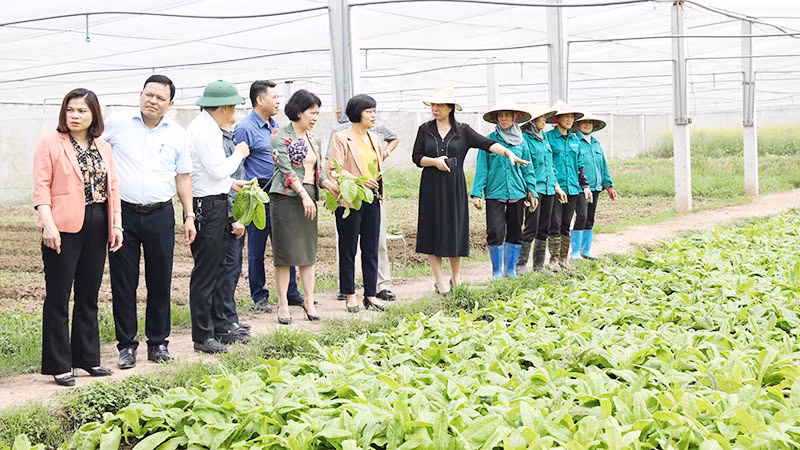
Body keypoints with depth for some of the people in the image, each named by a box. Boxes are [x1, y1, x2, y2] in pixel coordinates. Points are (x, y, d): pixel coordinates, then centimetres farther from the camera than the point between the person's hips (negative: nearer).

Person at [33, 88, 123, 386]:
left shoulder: (103, 148, 14)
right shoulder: (50, 144, -1)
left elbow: (112, 187, 15)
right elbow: (41, 186, -7)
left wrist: (116, 224, 7)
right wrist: (48, 224, -16)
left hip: (97, 228, 6)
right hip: (64, 228, -5)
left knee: (89, 296, 13)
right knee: (58, 297, 0)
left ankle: (87, 358, 23)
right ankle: (59, 365, 6)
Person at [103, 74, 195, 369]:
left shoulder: (177, 134, 7)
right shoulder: (117, 124, 2)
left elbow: (183, 177, 12)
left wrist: (189, 216, 8)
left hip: (160, 215, 1)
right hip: (123, 213, -1)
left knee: (160, 281, 5)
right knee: (123, 282, 3)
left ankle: (158, 342, 18)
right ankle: (126, 345, 13)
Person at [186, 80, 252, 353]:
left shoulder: (209, 127, 16)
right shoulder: (202, 129, -16)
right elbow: (217, 169, -20)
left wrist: (231, 183, 16)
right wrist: (239, 154, -5)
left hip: (216, 204, 11)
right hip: (207, 206, -11)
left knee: (216, 269, 15)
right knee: (205, 273, -5)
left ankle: (219, 328, 24)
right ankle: (202, 336, 1)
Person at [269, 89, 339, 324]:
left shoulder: (312, 138, 15)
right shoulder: (281, 136, -7)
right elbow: (286, 169, -15)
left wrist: (330, 185, 0)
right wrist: (304, 195, -22)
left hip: (309, 197, 7)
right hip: (286, 197, -7)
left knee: (309, 251, 7)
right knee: (285, 252, -2)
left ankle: (309, 301, 12)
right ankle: (283, 303, 4)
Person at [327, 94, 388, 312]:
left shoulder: (374, 138, 15)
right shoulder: (341, 138, -7)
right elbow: (333, 170, -13)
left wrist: (377, 188, 14)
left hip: (372, 199, 6)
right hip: (350, 200, -6)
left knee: (371, 248, 8)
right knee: (348, 249, 3)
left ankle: (371, 294, 15)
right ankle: (350, 295, 12)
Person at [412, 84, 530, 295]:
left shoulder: (462, 131, 2)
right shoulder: (425, 130, 5)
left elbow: (486, 143, -9)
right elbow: (416, 157, 4)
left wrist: (508, 152, -24)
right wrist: (435, 161, -14)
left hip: (455, 187, 0)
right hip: (431, 188, 1)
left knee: (456, 231, 3)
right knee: (432, 231, 0)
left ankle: (456, 278, 20)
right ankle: (440, 281, 9)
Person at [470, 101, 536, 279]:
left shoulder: (521, 142, 9)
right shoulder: (489, 140, 1)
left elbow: (527, 169, 14)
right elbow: (481, 168, 0)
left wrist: (532, 192, 10)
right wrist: (477, 193, -5)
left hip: (517, 192, 3)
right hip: (494, 193, -3)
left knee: (515, 233, 8)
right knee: (495, 233, -8)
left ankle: (510, 270, 21)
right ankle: (496, 271, 8)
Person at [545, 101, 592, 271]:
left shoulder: (574, 139, 15)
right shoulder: (548, 137, -4)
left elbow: (580, 165, 21)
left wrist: (585, 186, 17)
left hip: (572, 188, 6)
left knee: (566, 225, 10)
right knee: (555, 225, -6)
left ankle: (564, 258, 17)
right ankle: (554, 259, 2)